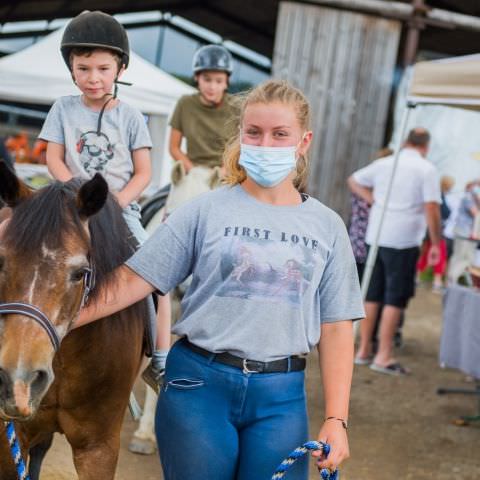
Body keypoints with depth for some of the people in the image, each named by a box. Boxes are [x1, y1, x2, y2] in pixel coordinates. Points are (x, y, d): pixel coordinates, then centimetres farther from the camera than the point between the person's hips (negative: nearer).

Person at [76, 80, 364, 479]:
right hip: (199, 384, -1)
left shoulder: (327, 227, 4)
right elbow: (134, 280, -4)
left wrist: (336, 419, -2)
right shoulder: (207, 210, -1)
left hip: (281, 394, 1)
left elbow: (335, 328, 4)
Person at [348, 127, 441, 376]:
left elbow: (354, 181, 22)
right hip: (403, 241, -5)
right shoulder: (427, 170, -6)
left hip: (376, 237, 5)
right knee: (395, 298, 0)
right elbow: (431, 209, -12)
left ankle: (364, 350, 19)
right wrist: (436, 244, -5)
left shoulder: (383, 164, 10)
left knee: (372, 295, 13)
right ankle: (384, 356, 0)